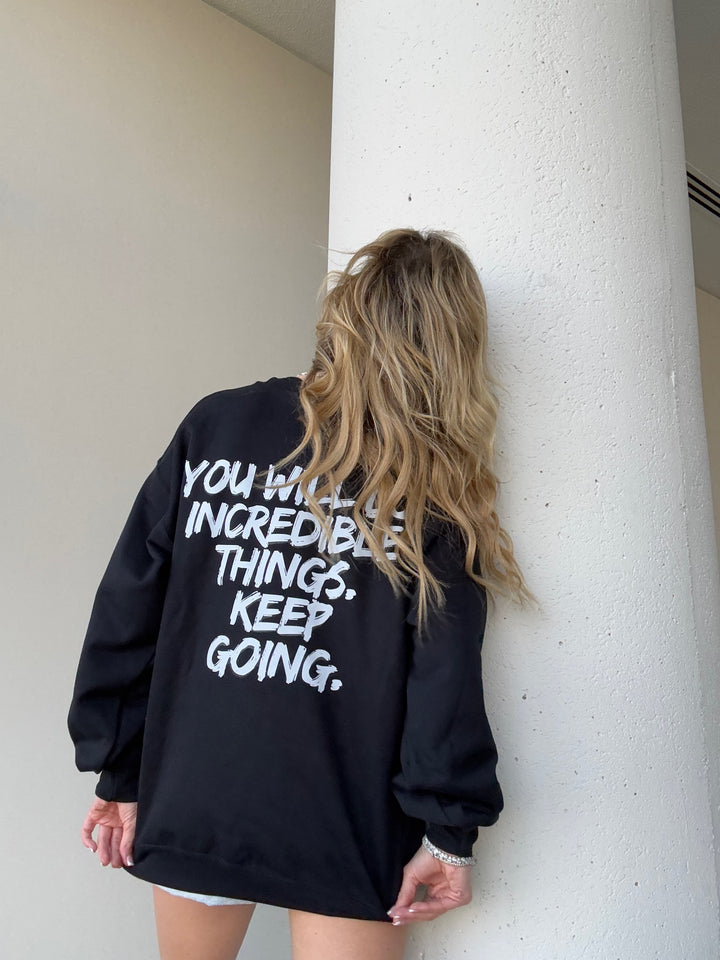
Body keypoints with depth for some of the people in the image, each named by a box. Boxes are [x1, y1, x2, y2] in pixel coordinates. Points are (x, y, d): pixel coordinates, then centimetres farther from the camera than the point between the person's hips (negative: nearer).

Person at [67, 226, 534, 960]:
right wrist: (452, 828, -3)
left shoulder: (215, 422, -2)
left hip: (191, 804, 4)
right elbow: (446, 672, -11)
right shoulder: (435, 485, -6)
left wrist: (120, 772, 6)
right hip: (347, 829, -3)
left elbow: (129, 605, -2)